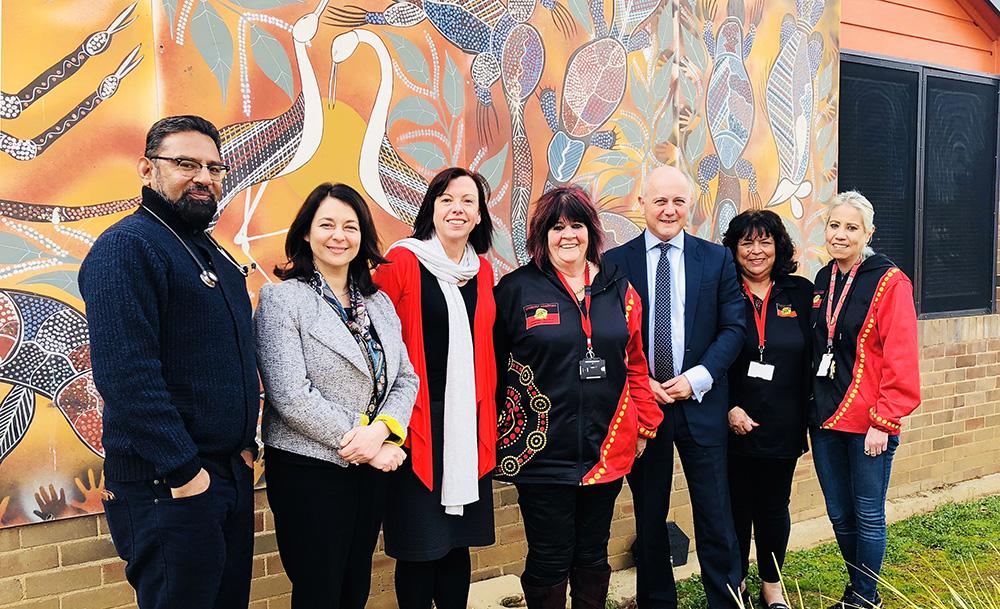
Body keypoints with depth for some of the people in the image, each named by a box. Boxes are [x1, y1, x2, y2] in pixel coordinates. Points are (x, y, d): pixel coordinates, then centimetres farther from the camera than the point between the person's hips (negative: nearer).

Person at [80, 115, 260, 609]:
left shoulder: (214, 255, 15)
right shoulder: (126, 247, -14)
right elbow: (126, 374, -23)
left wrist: (247, 442, 10)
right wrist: (183, 471, -22)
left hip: (234, 473, 9)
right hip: (167, 487, -9)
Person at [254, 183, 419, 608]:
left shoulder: (379, 302, 10)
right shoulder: (282, 298, -9)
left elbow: (405, 379, 6)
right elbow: (291, 395, -17)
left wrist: (381, 429, -14)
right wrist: (364, 448, -15)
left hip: (372, 469, 6)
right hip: (310, 472, -6)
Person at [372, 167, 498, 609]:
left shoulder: (483, 271, 11)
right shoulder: (402, 263, -6)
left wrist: (488, 414, 14)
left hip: (469, 422, 5)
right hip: (420, 424, -5)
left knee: (458, 539, 12)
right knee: (420, 545, 2)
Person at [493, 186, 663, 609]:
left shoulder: (618, 289, 8)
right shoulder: (516, 289, -3)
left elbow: (635, 365, 13)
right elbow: (493, 366, -1)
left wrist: (645, 423, 9)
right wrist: (499, 431, -2)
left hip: (607, 451, 4)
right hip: (542, 452, -3)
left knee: (593, 557, 16)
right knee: (549, 560, 6)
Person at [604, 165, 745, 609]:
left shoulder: (717, 259, 4)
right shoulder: (615, 262, 1)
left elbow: (734, 328, 1)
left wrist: (697, 378, -12)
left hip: (701, 403, 0)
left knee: (715, 515, 4)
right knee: (649, 517, 12)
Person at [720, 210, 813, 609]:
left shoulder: (801, 293, 3)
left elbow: (812, 358, 4)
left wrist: (807, 413, 0)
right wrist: (730, 409, -11)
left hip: (783, 425, 2)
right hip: (734, 423, -1)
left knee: (774, 507, 12)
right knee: (736, 507, 9)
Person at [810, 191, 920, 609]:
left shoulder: (889, 282, -9)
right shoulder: (822, 282, 10)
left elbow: (902, 359, -14)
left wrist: (884, 421, -17)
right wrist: (812, 404, 9)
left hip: (868, 423, -6)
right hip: (825, 418, 6)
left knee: (867, 515, 5)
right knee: (839, 514, 14)